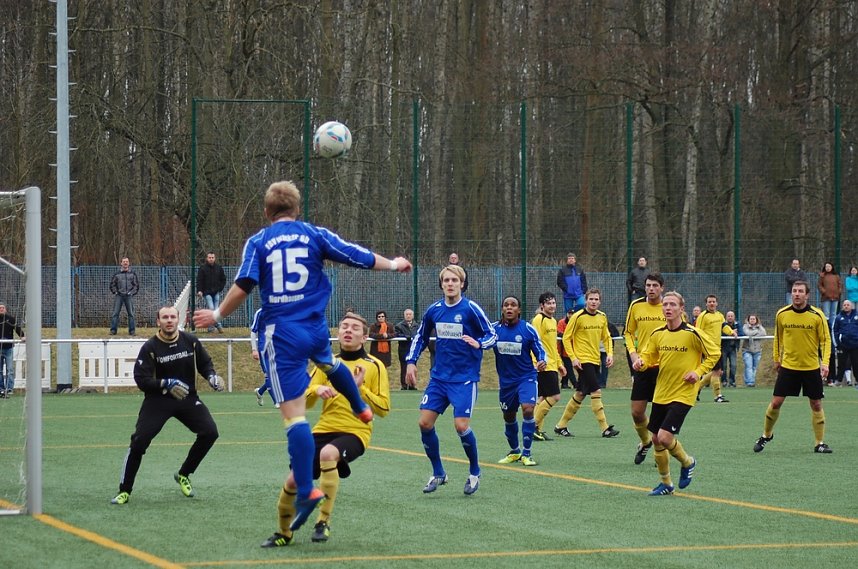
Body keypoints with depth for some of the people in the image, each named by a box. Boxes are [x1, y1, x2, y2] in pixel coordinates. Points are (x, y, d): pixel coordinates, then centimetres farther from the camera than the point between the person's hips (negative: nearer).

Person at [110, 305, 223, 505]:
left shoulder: (190, 341, -2)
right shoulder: (150, 348, -11)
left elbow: (205, 363, 12)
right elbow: (141, 380, -15)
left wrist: (212, 376, -9)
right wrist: (166, 384, -28)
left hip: (188, 398, 3)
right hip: (158, 399, -3)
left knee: (210, 432, -11)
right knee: (139, 441, -17)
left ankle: (183, 475, 12)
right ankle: (124, 491, -6)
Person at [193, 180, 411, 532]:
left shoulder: (258, 243, 0)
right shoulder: (314, 235, 4)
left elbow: (243, 286, -9)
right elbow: (358, 257, 7)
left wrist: (217, 315, 7)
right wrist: (393, 264, 25)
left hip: (282, 334, -3)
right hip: (316, 327, 3)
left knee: (294, 414, -7)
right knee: (327, 361, 41)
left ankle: (306, 491, -14)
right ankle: (361, 408, 58)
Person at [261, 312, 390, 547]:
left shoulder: (374, 366, 1)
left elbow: (383, 408, -5)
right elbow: (304, 401, 9)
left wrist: (359, 388, -16)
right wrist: (317, 390, -13)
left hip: (355, 432, -4)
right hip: (324, 430, 4)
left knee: (328, 453, -38)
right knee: (294, 480, -8)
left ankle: (324, 522, -27)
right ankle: (283, 533, 20)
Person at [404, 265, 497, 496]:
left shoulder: (471, 309, -10)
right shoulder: (434, 310, 4)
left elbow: (492, 335, -5)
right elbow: (420, 336, 19)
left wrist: (478, 343, -25)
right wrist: (411, 361, 10)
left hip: (465, 378, -5)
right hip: (439, 377, 5)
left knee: (461, 425, -14)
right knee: (425, 422, -3)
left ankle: (475, 472, 10)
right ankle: (438, 473, 13)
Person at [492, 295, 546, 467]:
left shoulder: (528, 330, -9)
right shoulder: (494, 329, -3)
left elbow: (539, 350, -3)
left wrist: (541, 361, -23)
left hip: (526, 377, -3)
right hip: (505, 380, 3)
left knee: (528, 409, -22)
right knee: (508, 417, 14)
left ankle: (526, 453, -11)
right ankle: (514, 452, 37)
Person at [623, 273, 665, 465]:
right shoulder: (636, 306, 2)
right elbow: (628, 332, 14)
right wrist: (633, 353, -2)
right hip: (642, 366, 2)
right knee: (637, 411, 1)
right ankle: (645, 441, 29)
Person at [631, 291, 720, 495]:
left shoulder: (692, 334, -13)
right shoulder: (658, 334, 3)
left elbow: (714, 352, -3)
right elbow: (649, 356, 14)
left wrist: (698, 372, -12)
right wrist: (641, 362, -9)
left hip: (682, 395, -6)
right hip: (661, 394, 6)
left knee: (665, 437, -16)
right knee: (656, 440, 8)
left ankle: (687, 462, 14)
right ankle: (666, 483, 25)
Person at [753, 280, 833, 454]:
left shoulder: (817, 315, -9)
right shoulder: (782, 314, -3)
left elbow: (825, 340, -4)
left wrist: (825, 362, -15)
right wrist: (776, 358, 16)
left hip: (812, 368, -1)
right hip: (788, 366, 1)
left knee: (816, 405, 2)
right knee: (776, 402, -2)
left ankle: (820, 443, 13)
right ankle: (766, 435, 20)